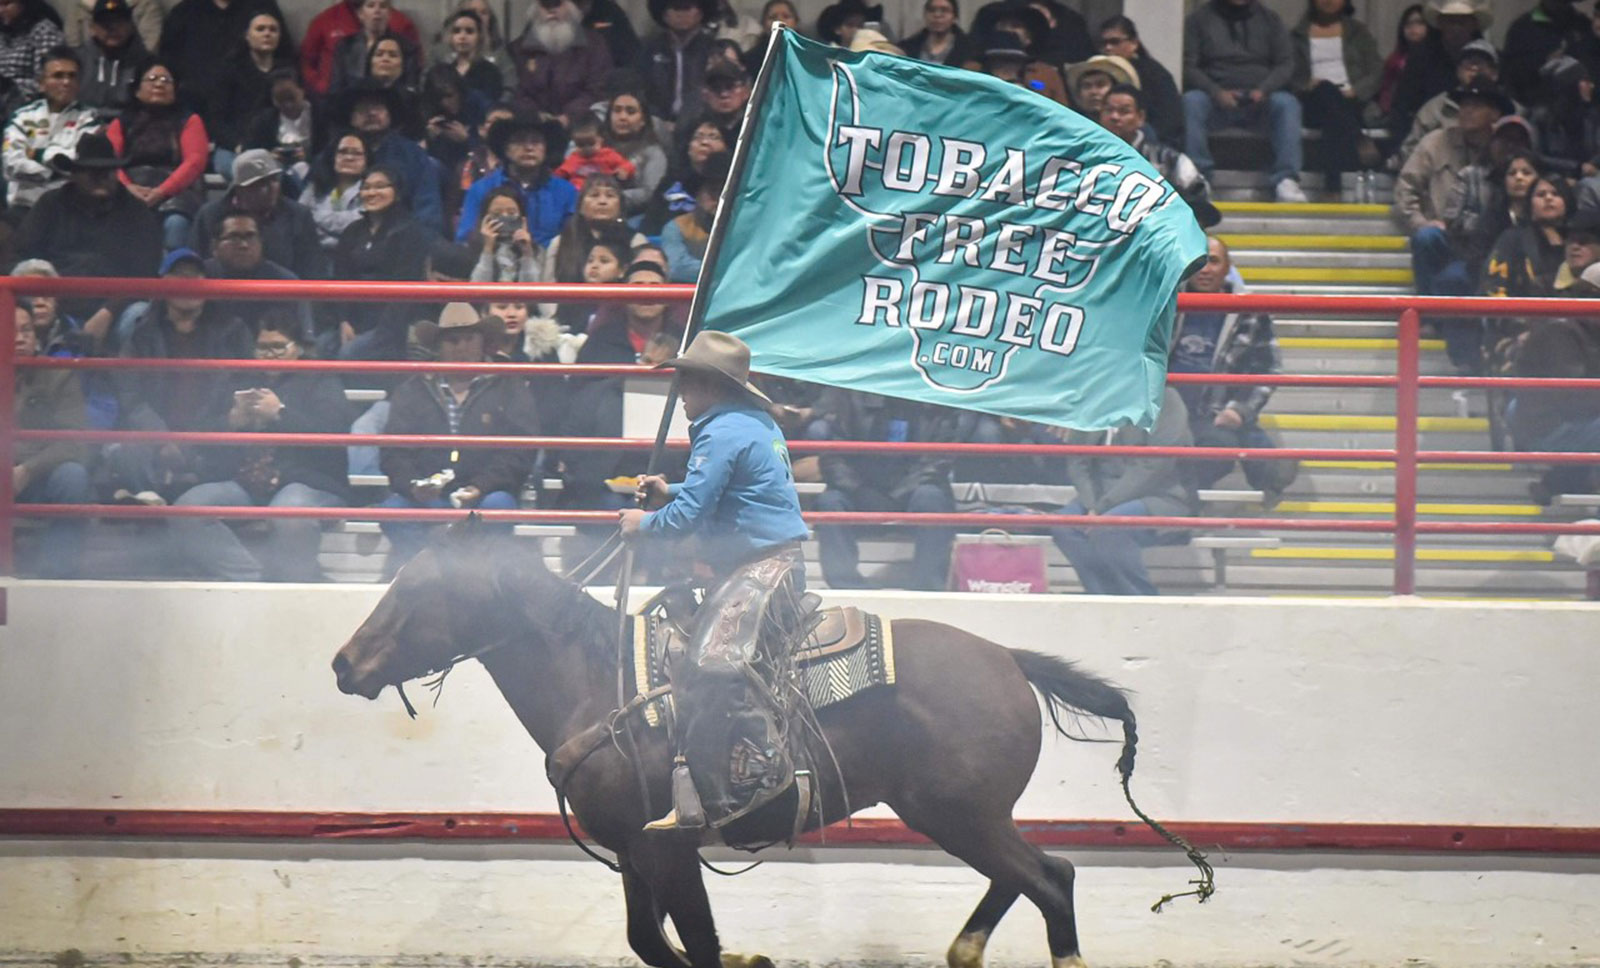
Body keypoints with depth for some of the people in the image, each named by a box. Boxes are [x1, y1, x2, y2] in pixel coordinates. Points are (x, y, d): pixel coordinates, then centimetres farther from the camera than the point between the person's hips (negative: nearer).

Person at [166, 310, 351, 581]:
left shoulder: (320, 383, 15)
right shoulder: (242, 385, 28)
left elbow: (331, 433, -5)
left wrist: (280, 413, -11)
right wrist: (232, 421, -2)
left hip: (305, 480, -4)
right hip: (242, 483, 5)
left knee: (289, 519, -41)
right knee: (186, 511, -25)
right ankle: (251, 577, -34)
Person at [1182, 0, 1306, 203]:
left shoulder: (1269, 20, 17)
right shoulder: (1199, 20, 12)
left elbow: (1286, 64, 9)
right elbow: (1188, 66, 3)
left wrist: (1263, 90, -12)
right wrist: (1216, 92, -16)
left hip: (1259, 100, 1)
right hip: (1216, 100, -1)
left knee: (1287, 103, -31)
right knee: (1191, 101, -34)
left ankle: (1285, 180, -38)